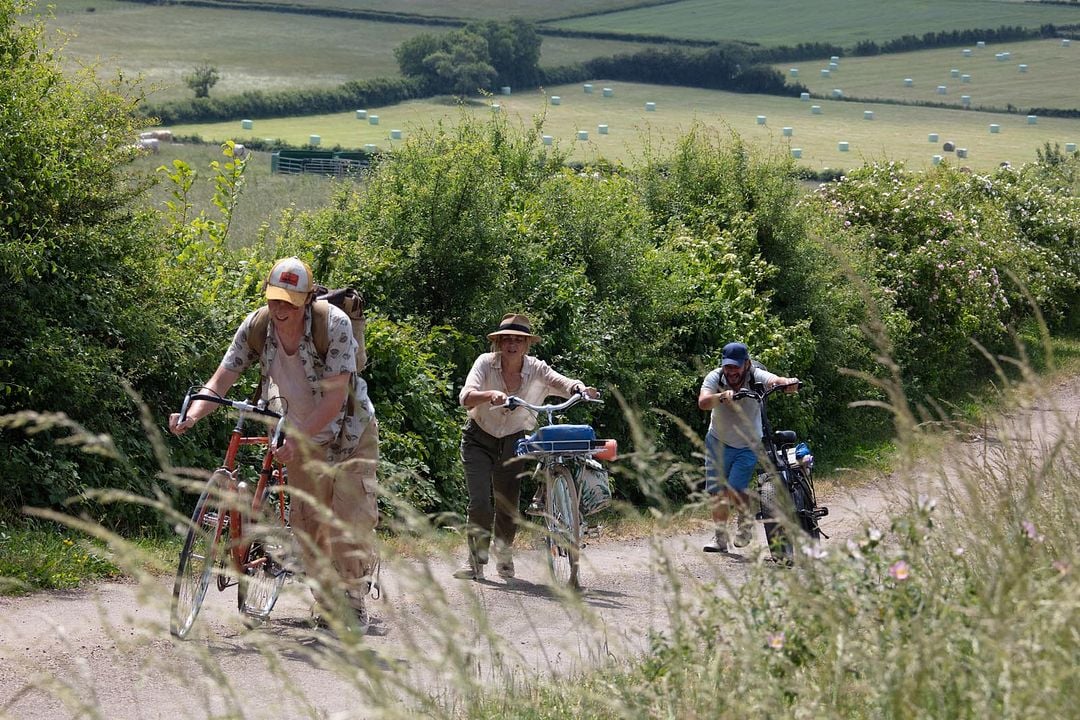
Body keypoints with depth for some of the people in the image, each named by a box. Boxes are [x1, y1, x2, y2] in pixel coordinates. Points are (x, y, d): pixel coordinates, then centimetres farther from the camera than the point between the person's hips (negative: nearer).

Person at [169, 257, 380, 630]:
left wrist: (298, 438, -40)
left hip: (349, 434, -4)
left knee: (351, 523, -11)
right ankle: (325, 602, 19)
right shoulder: (256, 327, -14)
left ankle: (353, 603, 1)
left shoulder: (334, 324, -26)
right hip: (303, 438, 4)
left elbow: (335, 396, -29)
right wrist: (192, 414, -35)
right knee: (307, 523, 5)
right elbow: (221, 379, -15)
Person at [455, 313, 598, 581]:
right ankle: (475, 561, -1)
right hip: (479, 439, -2)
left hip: (513, 442, 2)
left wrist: (581, 389, -50)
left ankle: (504, 554, 30)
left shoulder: (536, 369, -14)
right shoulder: (486, 363, -19)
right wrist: (490, 394, -54)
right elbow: (465, 397, -33)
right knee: (480, 502, -14)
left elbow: (563, 383, -27)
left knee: (508, 504, 3)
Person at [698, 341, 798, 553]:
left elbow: (775, 380, -39)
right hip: (718, 442, 2)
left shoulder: (755, 377, -19)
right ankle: (720, 537, 19)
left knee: (735, 489, -16)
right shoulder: (715, 378, -17)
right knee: (717, 492, 2)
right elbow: (702, 402, -34)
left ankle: (746, 522, 13)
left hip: (748, 446, -2)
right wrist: (722, 397, -54)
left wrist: (788, 383, -62)